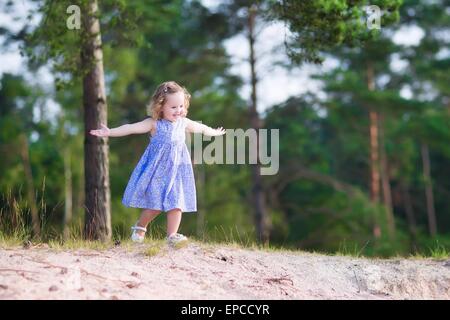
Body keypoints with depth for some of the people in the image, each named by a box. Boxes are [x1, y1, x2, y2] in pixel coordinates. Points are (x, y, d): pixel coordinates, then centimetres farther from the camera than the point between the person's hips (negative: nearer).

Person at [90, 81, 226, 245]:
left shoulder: (184, 123, 5)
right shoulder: (154, 123, -10)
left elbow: (201, 128, 24)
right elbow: (131, 128, -19)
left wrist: (214, 132, 40)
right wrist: (110, 132, -30)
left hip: (176, 170, 4)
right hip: (157, 170, -4)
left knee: (176, 202, -4)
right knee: (155, 204, -3)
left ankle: (172, 235, 1)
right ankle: (140, 227, 21)